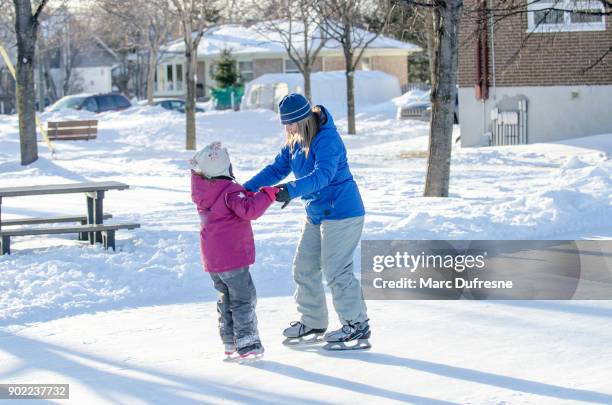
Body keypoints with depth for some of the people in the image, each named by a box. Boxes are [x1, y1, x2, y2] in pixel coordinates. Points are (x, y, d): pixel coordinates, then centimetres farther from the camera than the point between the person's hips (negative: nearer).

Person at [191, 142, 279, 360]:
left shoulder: (203, 190, 7)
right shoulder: (230, 191, -18)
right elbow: (248, 210, -31)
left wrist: (251, 194, 9)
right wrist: (268, 194, -25)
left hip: (212, 259, 8)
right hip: (232, 257, -8)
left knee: (226, 298, 18)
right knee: (244, 298, 0)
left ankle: (230, 343, 22)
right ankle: (247, 345, -1)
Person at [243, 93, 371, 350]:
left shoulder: (327, 140, -23)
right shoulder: (296, 142, 6)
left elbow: (323, 175, -37)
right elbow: (277, 168, 8)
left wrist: (292, 191, -51)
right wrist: (247, 189, -4)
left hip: (341, 213, -10)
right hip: (316, 213, 10)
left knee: (336, 271, -7)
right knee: (304, 268, 13)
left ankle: (357, 327, 3)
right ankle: (313, 324, 26)